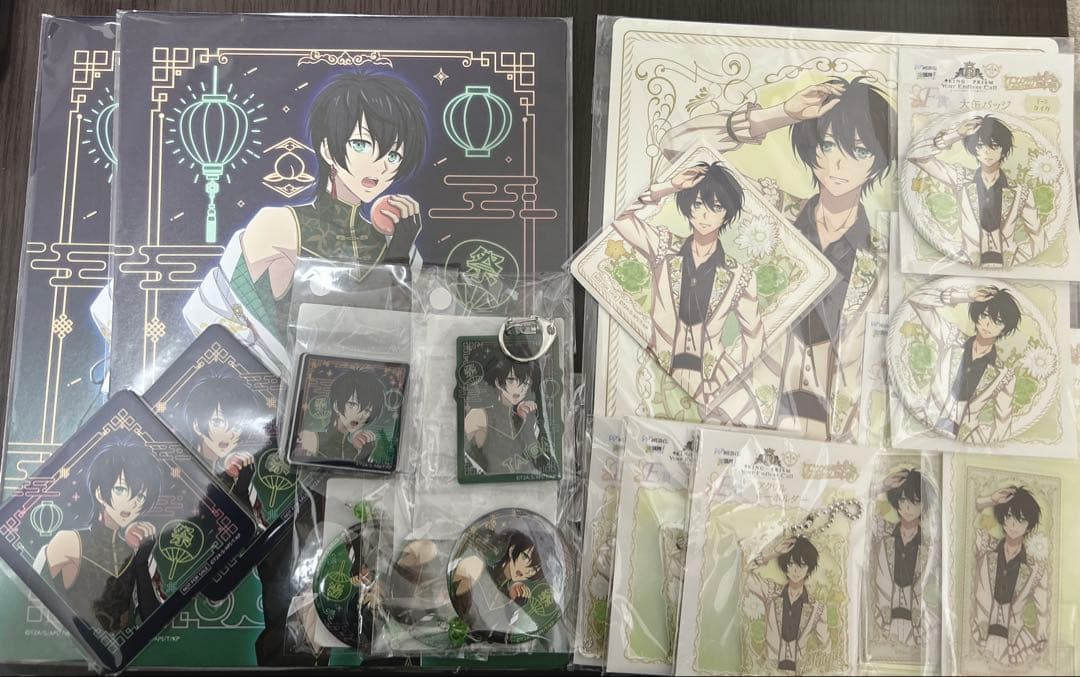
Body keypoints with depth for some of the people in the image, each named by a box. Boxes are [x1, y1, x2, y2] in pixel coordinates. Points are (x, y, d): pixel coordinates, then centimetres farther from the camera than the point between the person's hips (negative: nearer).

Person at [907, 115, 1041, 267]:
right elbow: (915, 155, 0)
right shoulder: (961, 179, 6)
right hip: (970, 270, 0)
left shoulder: (1020, 193, 4)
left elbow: (1037, 239, 8)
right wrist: (955, 134, -6)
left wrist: (1011, 265, -4)